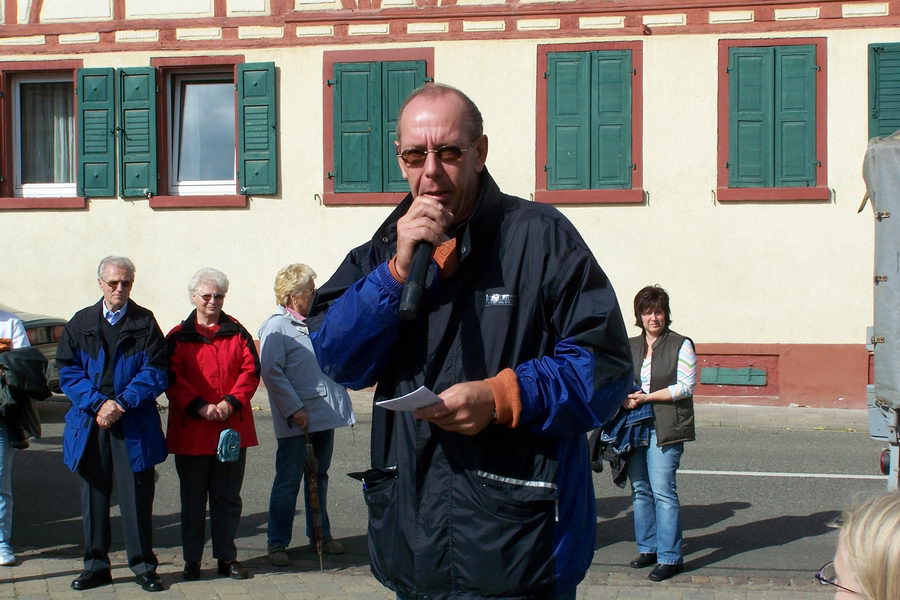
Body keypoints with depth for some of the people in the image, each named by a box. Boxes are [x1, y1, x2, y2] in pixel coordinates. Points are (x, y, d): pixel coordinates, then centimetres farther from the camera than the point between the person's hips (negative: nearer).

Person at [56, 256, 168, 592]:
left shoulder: (145, 323, 4)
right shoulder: (80, 324, 10)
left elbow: (154, 372, -2)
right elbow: (68, 370, 3)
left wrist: (122, 404, -14)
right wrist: (98, 403, -10)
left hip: (133, 426, -2)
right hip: (90, 424, 2)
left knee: (137, 497, -1)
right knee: (94, 495, 7)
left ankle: (143, 565, 10)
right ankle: (96, 565, 18)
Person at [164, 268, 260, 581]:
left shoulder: (237, 332, 7)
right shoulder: (178, 337, 2)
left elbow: (251, 370, 0)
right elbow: (172, 379, -5)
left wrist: (231, 402, -14)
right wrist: (199, 406, -16)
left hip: (232, 428, 1)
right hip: (190, 429, -1)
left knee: (228, 496, 7)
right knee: (193, 498, 7)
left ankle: (226, 557, 17)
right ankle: (192, 559, 17)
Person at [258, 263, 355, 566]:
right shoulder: (276, 327, -8)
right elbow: (271, 372, -16)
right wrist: (294, 409, -19)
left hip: (324, 414, 7)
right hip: (296, 419, -7)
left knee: (319, 477, 16)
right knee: (288, 481, -1)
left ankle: (320, 534, 27)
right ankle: (277, 543, 7)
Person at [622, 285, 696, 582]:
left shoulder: (681, 345, -2)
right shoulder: (630, 346, 14)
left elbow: (686, 387, -8)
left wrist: (646, 397, -12)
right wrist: (625, 399, -3)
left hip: (666, 427, -6)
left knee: (663, 489, -10)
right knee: (640, 489, 8)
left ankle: (670, 557, -4)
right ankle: (647, 548, 20)